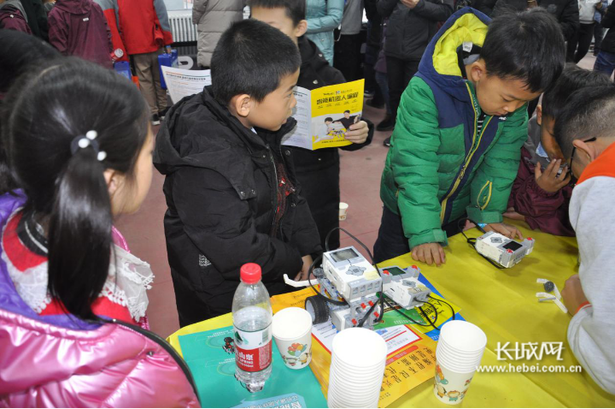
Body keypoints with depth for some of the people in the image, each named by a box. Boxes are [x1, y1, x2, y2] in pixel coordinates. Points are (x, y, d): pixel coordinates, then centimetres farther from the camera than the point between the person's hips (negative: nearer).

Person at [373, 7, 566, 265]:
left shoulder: (514, 89, -16)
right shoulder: (425, 92, -33)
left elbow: (501, 159, -7)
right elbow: (415, 166, -33)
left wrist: (489, 213, -8)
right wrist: (424, 233, -34)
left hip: (458, 208, 5)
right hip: (408, 206, -4)